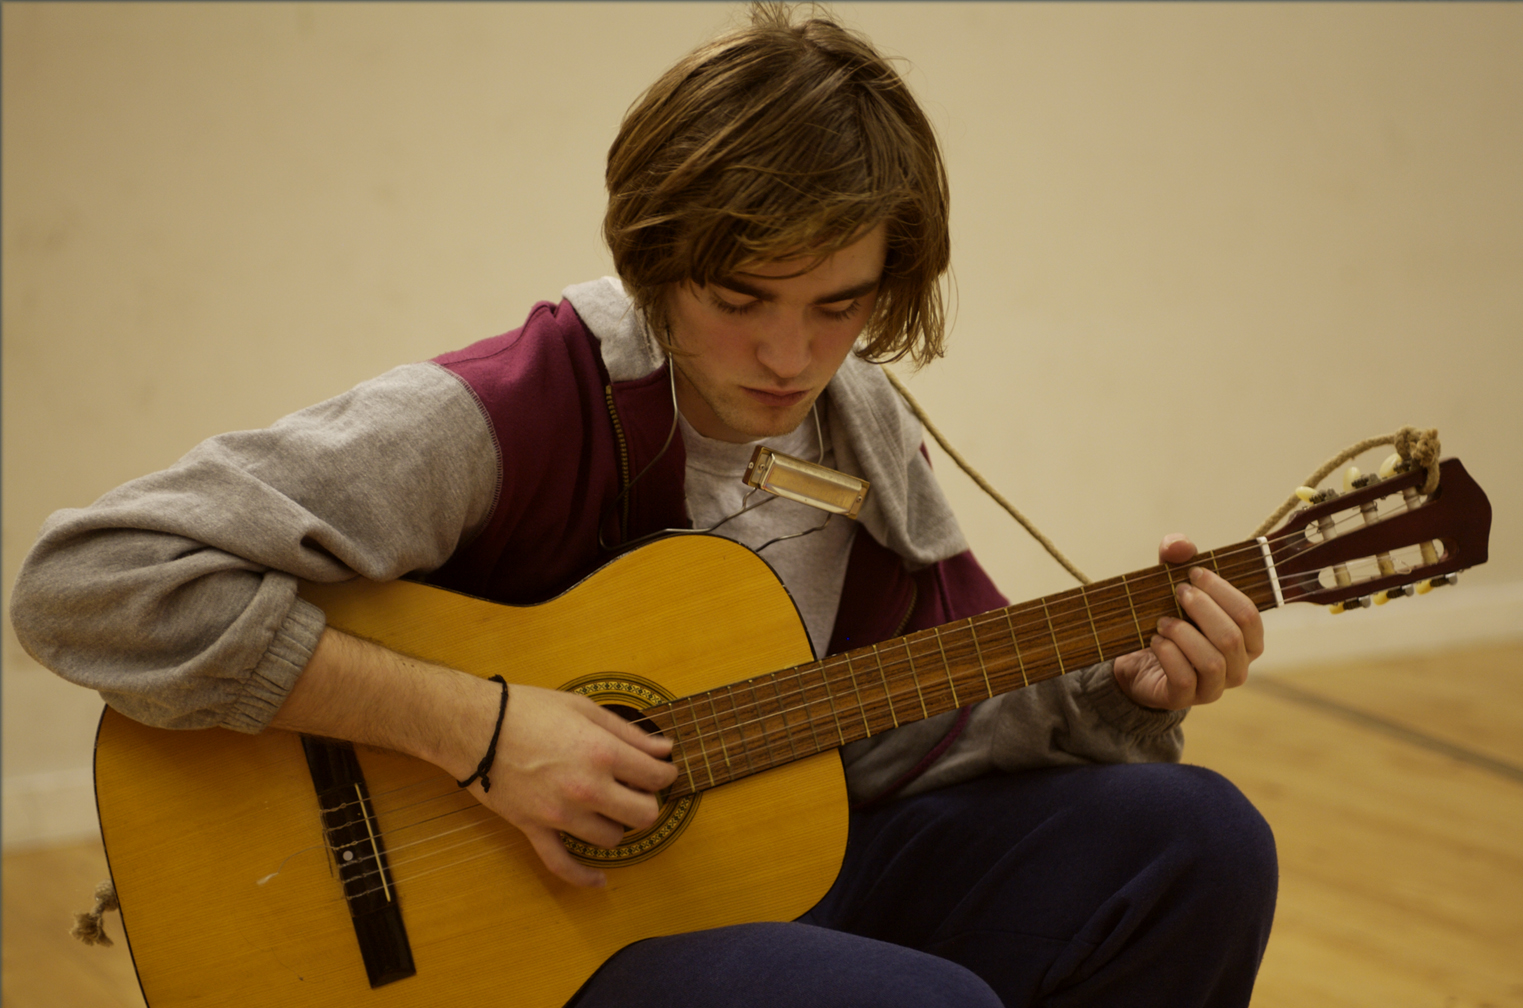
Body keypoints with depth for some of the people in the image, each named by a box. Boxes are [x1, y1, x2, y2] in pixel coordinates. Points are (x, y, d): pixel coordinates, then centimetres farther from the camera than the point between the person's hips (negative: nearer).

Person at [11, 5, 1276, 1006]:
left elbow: (931, 723, 13)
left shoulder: (859, 427, 3)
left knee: (1196, 841, -7)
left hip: (787, 870, 7)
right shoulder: (517, 417, -20)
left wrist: (1118, 688, -8)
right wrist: (478, 724, -29)